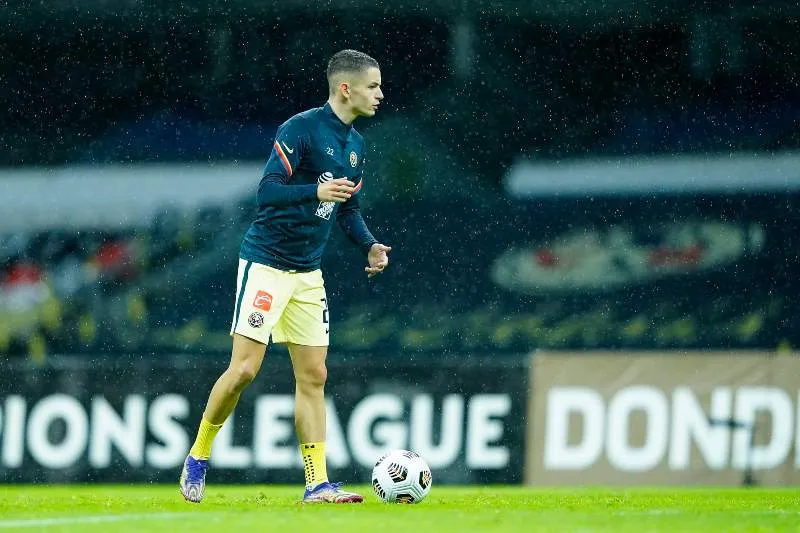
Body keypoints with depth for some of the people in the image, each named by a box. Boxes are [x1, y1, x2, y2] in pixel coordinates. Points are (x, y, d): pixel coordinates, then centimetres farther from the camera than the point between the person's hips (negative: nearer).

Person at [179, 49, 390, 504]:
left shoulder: (355, 144, 11)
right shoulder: (301, 129, -14)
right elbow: (268, 192, -20)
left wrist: (371, 245, 3)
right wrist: (316, 192, -36)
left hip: (309, 274, 8)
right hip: (266, 263, -8)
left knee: (314, 377, 3)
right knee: (244, 369, -10)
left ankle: (318, 483, 3)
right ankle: (198, 457, 9)